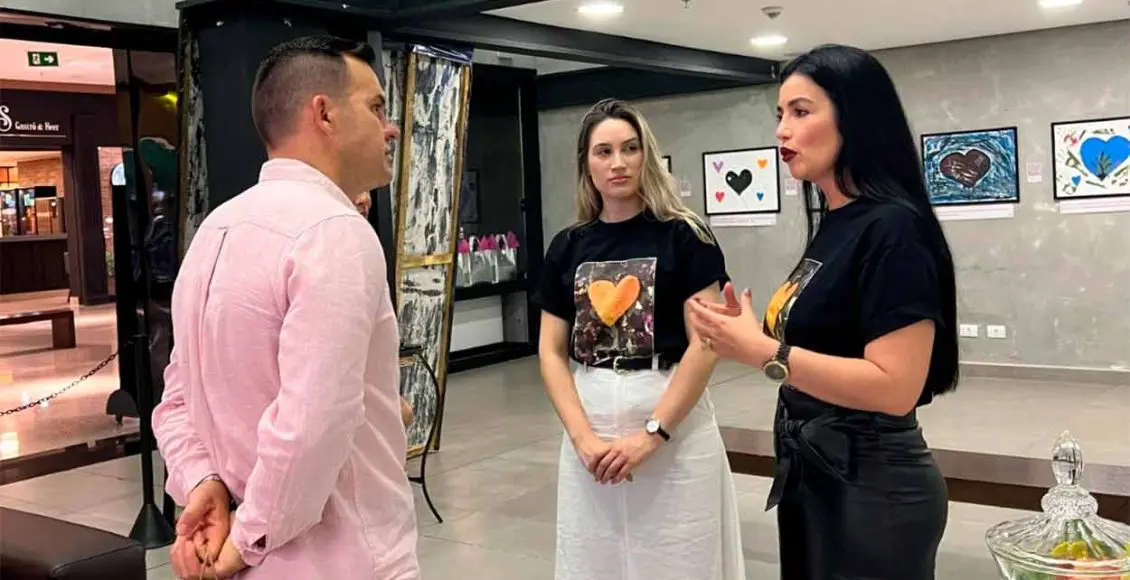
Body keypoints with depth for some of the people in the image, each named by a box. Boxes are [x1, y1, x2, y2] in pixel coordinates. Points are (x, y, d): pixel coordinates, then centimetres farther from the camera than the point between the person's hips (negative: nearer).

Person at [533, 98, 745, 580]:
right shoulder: (568, 247, 7)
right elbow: (551, 352, 5)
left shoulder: (683, 235, -3)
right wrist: (582, 436, -8)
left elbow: (704, 343, -9)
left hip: (674, 422, -3)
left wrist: (651, 433, -14)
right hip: (589, 422, 3)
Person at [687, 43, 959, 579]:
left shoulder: (891, 229, -19)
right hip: (813, 477, 9)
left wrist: (762, 353, -25)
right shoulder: (833, 225, 8)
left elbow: (895, 385, -25)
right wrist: (748, 334, -2)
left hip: (871, 490, -9)